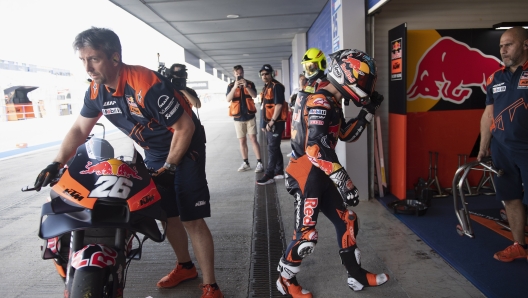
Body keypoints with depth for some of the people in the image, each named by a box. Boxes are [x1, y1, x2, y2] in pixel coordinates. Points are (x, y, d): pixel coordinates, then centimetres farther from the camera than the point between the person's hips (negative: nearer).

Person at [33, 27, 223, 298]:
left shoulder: (147, 84, -29)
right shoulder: (96, 90, -6)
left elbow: (185, 127, -23)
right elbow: (80, 129, 7)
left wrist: (168, 168, -19)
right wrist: (57, 164, -6)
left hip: (185, 147, -7)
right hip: (154, 153, 7)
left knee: (191, 219, -9)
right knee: (166, 214, 13)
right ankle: (185, 267, 35)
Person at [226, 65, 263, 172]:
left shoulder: (250, 83, 4)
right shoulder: (231, 86, 4)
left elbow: (254, 95, -12)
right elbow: (228, 99, -11)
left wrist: (246, 86, -27)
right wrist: (235, 87, -25)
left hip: (250, 116, -1)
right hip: (238, 117, 2)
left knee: (253, 139, -5)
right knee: (242, 141, 7)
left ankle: (259, 163, -4)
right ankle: (246, 163, 16)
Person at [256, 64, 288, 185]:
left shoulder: (276, 86, -13)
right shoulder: (266, 87, 17)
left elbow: (279, 105, -21)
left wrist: (272, 122, -21)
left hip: (276, 122, -10)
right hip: (269, 122, 10)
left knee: (272, 148, -7)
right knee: (274, 148, 15)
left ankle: (269, 175, -3)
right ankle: (279, 171, 24)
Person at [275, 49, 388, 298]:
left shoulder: (331, 103, 12)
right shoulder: (320, 102, -20)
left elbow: (347, 135, 21)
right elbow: (316, 148, -30)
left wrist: (368, 110, 12)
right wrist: (344, 181, -31)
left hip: (320, 176, 10)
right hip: (307, 177, -10)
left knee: (347, 221, 16)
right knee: (306, 235, -3)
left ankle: (357, 276, 32)